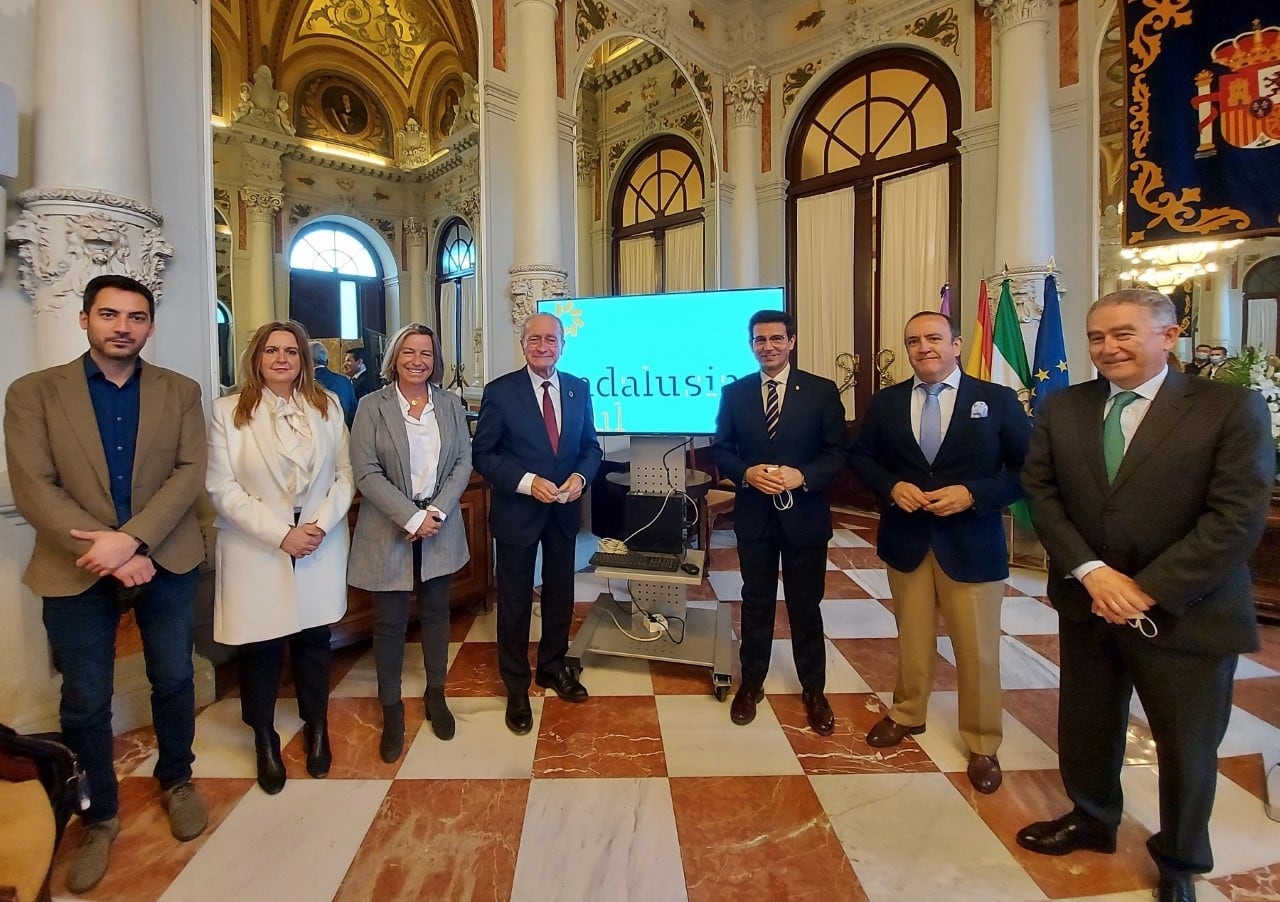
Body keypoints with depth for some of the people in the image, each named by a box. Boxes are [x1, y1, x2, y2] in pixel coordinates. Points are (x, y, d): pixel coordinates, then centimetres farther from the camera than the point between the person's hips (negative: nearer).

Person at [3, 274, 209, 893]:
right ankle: (99, 816, 34)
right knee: (84, 704, 11)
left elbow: (189, 472, -7)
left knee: (173, 681, 15)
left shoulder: (180, 393, 2)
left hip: (166, 562, 1)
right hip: (77, 571, -1)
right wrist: (107, 553, -18)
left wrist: (130, 538, -19)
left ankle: (176, 780, 39)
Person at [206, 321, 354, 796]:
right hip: (256, 552, -1)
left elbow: (345, 473, 2)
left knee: (314, 644, 14)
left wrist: (322, 524, -12)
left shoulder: (328, 405, 4)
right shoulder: (228, 410, -3)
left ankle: (316, 729, 35)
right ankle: (265, 742, 32)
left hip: (320, 549, 2)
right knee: (259, 650, 9)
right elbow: (222, 487, -8)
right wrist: (280, 534, -14)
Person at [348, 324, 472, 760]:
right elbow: (367, 472, -10)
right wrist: (412, 517, -17)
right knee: (390, 621, 7)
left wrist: (437, 512, -11)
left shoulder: (450, 403, 3)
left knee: (436, 612, 14)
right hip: (389, 530, -2)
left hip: (440, 527, 3)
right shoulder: (372, 406, -5)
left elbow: (463, 462, 1)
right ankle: (391, 710, 24)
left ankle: (436, 695, 32)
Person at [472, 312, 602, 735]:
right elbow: (482, 454, -10)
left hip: (564, 510, 4)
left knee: (560, 594, 19)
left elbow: (590, 446, 6)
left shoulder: (579, 389, 2)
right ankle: (516, 688, 29)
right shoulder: (500, 391, -10)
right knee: (515, 601, 10)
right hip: (517, 511, -4)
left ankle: (552, 667, 42)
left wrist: (580, 476, -14)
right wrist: (527, 482, -23)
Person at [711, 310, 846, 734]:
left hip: (805, 515, -1)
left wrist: (801, 475, -21)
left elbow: (837, 452, -4)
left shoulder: (822, 391, -3)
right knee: (756, 602, 14)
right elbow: (720, 450, 3)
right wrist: (747, 472, -16)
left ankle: (814, 691, 30)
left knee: (805, 605, 11)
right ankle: (751, 683, 32)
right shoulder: (735, 392, 2)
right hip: (754, 515, 2)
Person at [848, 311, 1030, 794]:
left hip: (971, 545, -2)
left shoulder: (998, 400, -5)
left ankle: (982, 744, 30)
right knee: (911, 638, 18)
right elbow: (860, 456, 8)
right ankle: (907, 714, 40)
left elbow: (1028, 469, -5)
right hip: (905, 541, 2)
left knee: (977, 649, 9)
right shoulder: (886, 402, 3)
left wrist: (974, 494, -19)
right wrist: (891, 486, -11)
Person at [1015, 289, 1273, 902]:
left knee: (1187, 747, 16)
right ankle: (1091, 820, 46)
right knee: (1085, 726, 19)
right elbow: (1041, 494, -2)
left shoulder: (1231, 407, -10)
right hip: (1087, 605, 3)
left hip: (1186, 614, -2)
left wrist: (1148, 589, -19)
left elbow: (1237, 517, -15)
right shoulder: (1061, 409, 0)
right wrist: (1090, 571, -14)